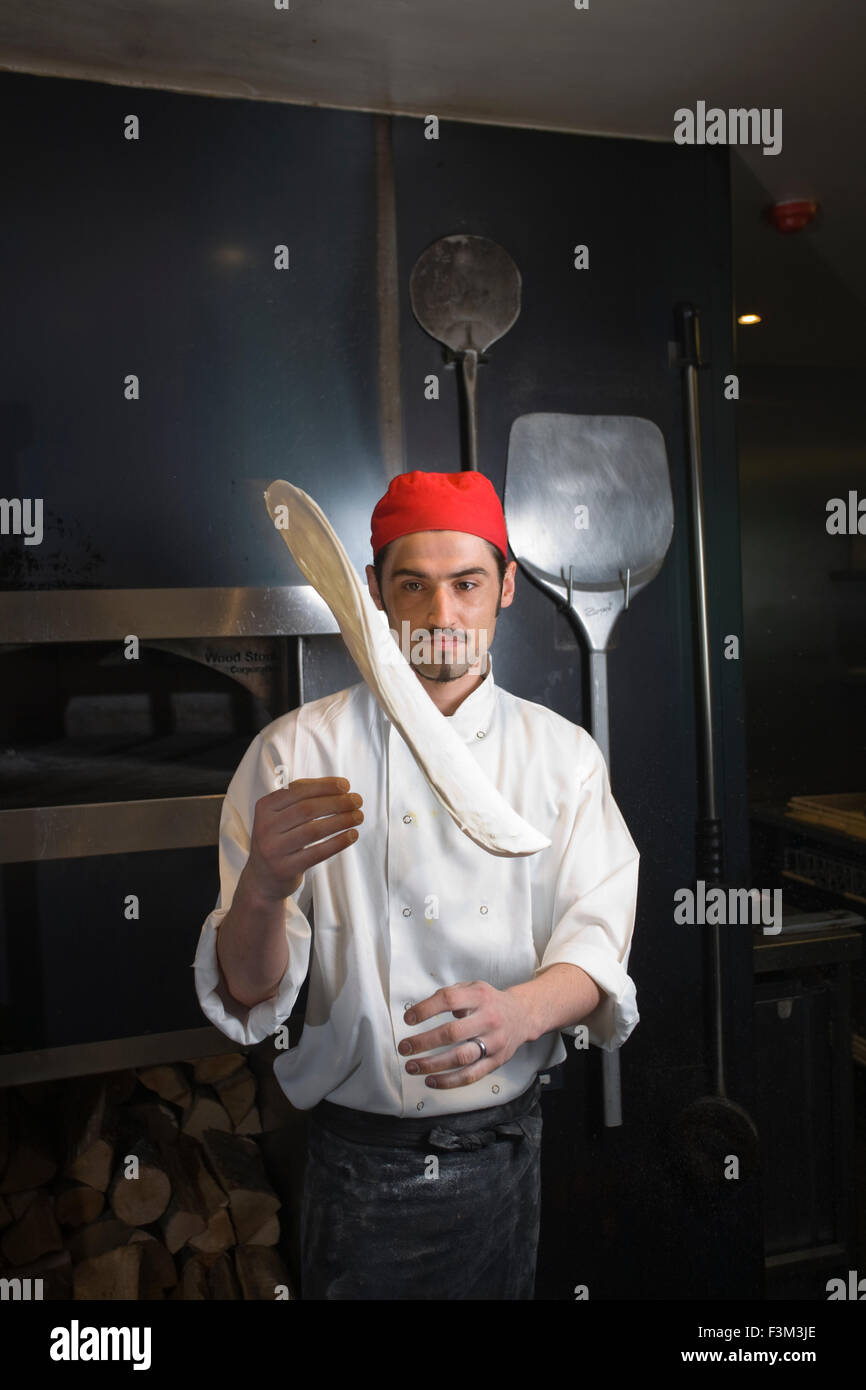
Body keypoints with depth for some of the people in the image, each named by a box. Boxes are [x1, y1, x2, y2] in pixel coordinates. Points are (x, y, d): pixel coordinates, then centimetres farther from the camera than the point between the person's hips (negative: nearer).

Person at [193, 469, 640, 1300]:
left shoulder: (562, 754, 0)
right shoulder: (296, 751, -7)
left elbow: (596, 943, -7)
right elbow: (246, 994, -11)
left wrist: (522, 1010, -30)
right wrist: (264, 887, -33)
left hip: (505, 1147, 2)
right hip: (356, 1159, -1)